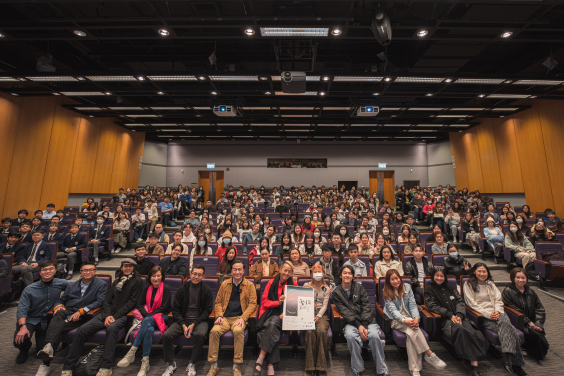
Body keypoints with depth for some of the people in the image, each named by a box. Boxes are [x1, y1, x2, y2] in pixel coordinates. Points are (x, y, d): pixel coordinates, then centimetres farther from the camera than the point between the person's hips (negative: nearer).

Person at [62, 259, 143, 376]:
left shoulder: (137, 281, 2)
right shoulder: (117, 281, 20)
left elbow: (132, 302, -5)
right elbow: (107, 300, 13)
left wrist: (115, 316, -11)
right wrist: (107, 316, -6)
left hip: (123, 316, -5)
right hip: (108, 314, 6)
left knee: (111, 328, -35)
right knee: (82, 329, -16)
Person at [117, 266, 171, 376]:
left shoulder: (166, 288, -6)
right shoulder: (147, 289, 11)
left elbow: (164, 307, -10)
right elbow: (139, 304, 6)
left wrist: (148, 316, -17)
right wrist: (146, 315, -13)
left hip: (162, 317, -3)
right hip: (147, 316, 4)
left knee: (147, 321, -35)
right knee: (149, 329, -32)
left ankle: (132, 352, -29)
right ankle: (145, 362, -30)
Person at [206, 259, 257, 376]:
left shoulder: (249, 285, 3)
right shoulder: (224, 284, 12)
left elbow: (252, 304, -1)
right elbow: (218, 302, 14)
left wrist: (243, 318, -13)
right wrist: (219, 316, -4)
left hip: (239, 317, -2)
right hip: (225, 317, 3)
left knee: (238, 331, -33)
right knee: (214, 330, -25)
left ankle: (236, 367, -17)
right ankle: (214, 366, -9)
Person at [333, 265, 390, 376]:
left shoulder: (359, 288, 7)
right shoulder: (336, 292, 4)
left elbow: (367, 307, -1)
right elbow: (344, 312, -4)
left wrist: (364, 326, -14)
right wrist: (358, 325, -16)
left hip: (367, 320, 1)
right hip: (351, 322, -1)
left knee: (374, 335, -27)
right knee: (350, 336, -31)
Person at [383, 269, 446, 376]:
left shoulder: (407, 287, 5)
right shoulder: (386, 292, -5)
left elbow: (412, 305, 1)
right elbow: (393, 310, -11)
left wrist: (416, 318, -19)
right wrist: (404, 320, -27)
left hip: (408, 317, 2)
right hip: (396, 319, -2)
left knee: (412, 333, -29)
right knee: (413, 330, -32)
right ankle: (430, 355, -22)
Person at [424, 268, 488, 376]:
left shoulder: (450, 287, 21)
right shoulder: (429, 290, 8)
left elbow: (460, 301, 14)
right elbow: (433, 306, -1)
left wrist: (459, 315, -4)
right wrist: (450, 315, -10)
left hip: (459, 316, 4)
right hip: (444, 319, -3)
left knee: (472, 332, -26)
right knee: (461, 330, -32)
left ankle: (474, 364, -28)